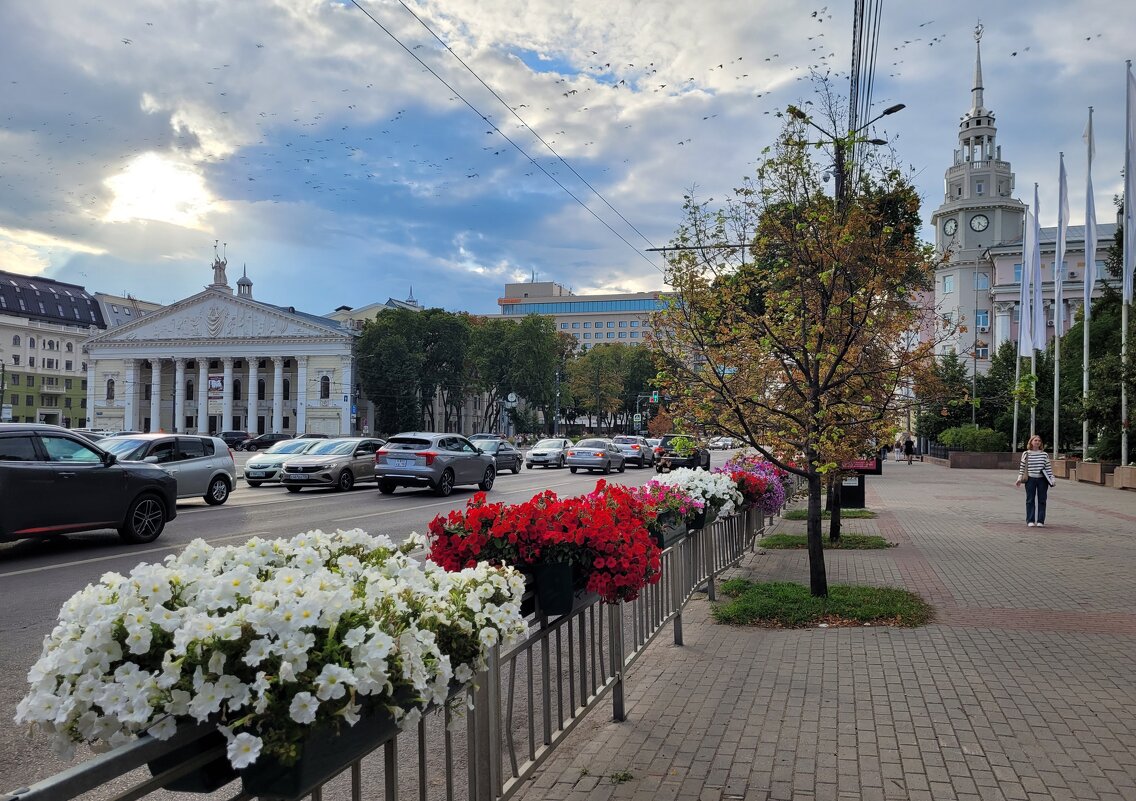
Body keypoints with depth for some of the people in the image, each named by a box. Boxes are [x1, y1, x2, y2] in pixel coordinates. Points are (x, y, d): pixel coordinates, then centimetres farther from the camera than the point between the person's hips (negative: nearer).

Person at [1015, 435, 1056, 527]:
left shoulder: (1044, 455, 5)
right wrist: (1019, 479, 0)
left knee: (1042, 500, 3)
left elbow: (1048, 468, 5)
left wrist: (1052, 479, 0)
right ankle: (1030, 520, 9)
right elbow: (1022, 468, 5)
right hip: (1030, 479, -1)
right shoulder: (1026, 454, 4)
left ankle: (1040, 521, 8)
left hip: (1042, 480, 1)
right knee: (1030, 500, 3)